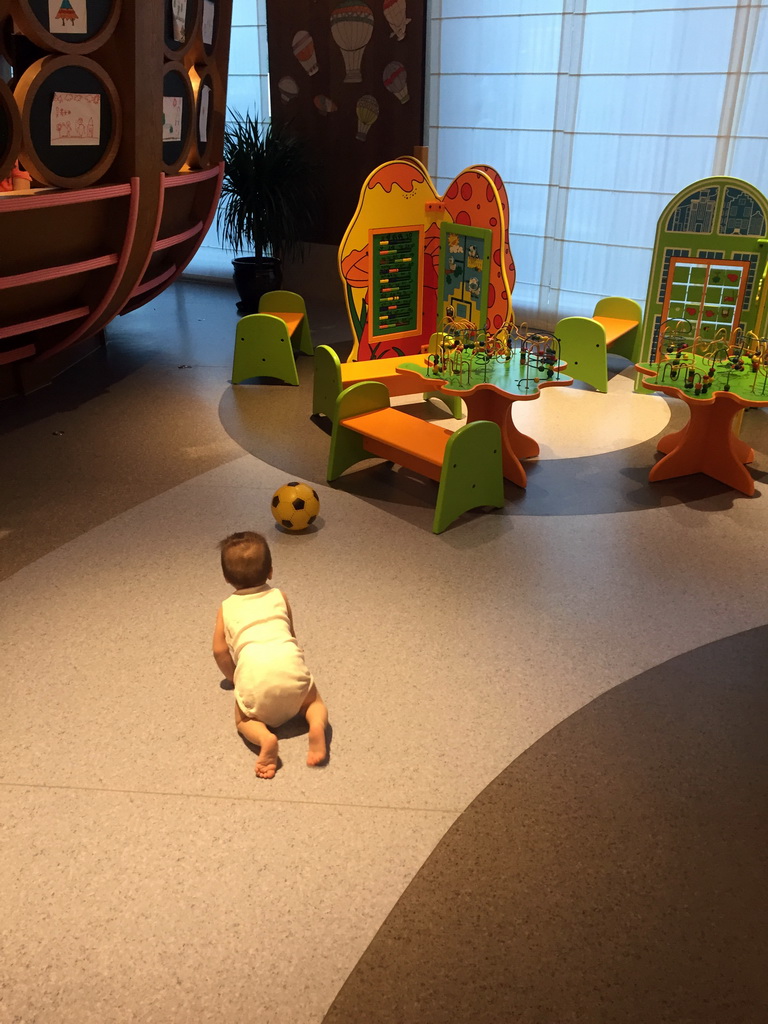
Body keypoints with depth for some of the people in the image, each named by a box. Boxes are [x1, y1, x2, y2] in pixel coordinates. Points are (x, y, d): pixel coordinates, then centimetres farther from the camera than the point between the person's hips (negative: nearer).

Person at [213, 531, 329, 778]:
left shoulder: (226, 608, 23)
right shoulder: (279, 596, 25)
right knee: (313, 702, 23)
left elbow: (220, 650, 19)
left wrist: (233, 676, 36)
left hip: (253, 671, -1)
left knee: (244, 720, 19)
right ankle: (317, 726, -11)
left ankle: (264, 737, -14)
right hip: (290, 662, 1)